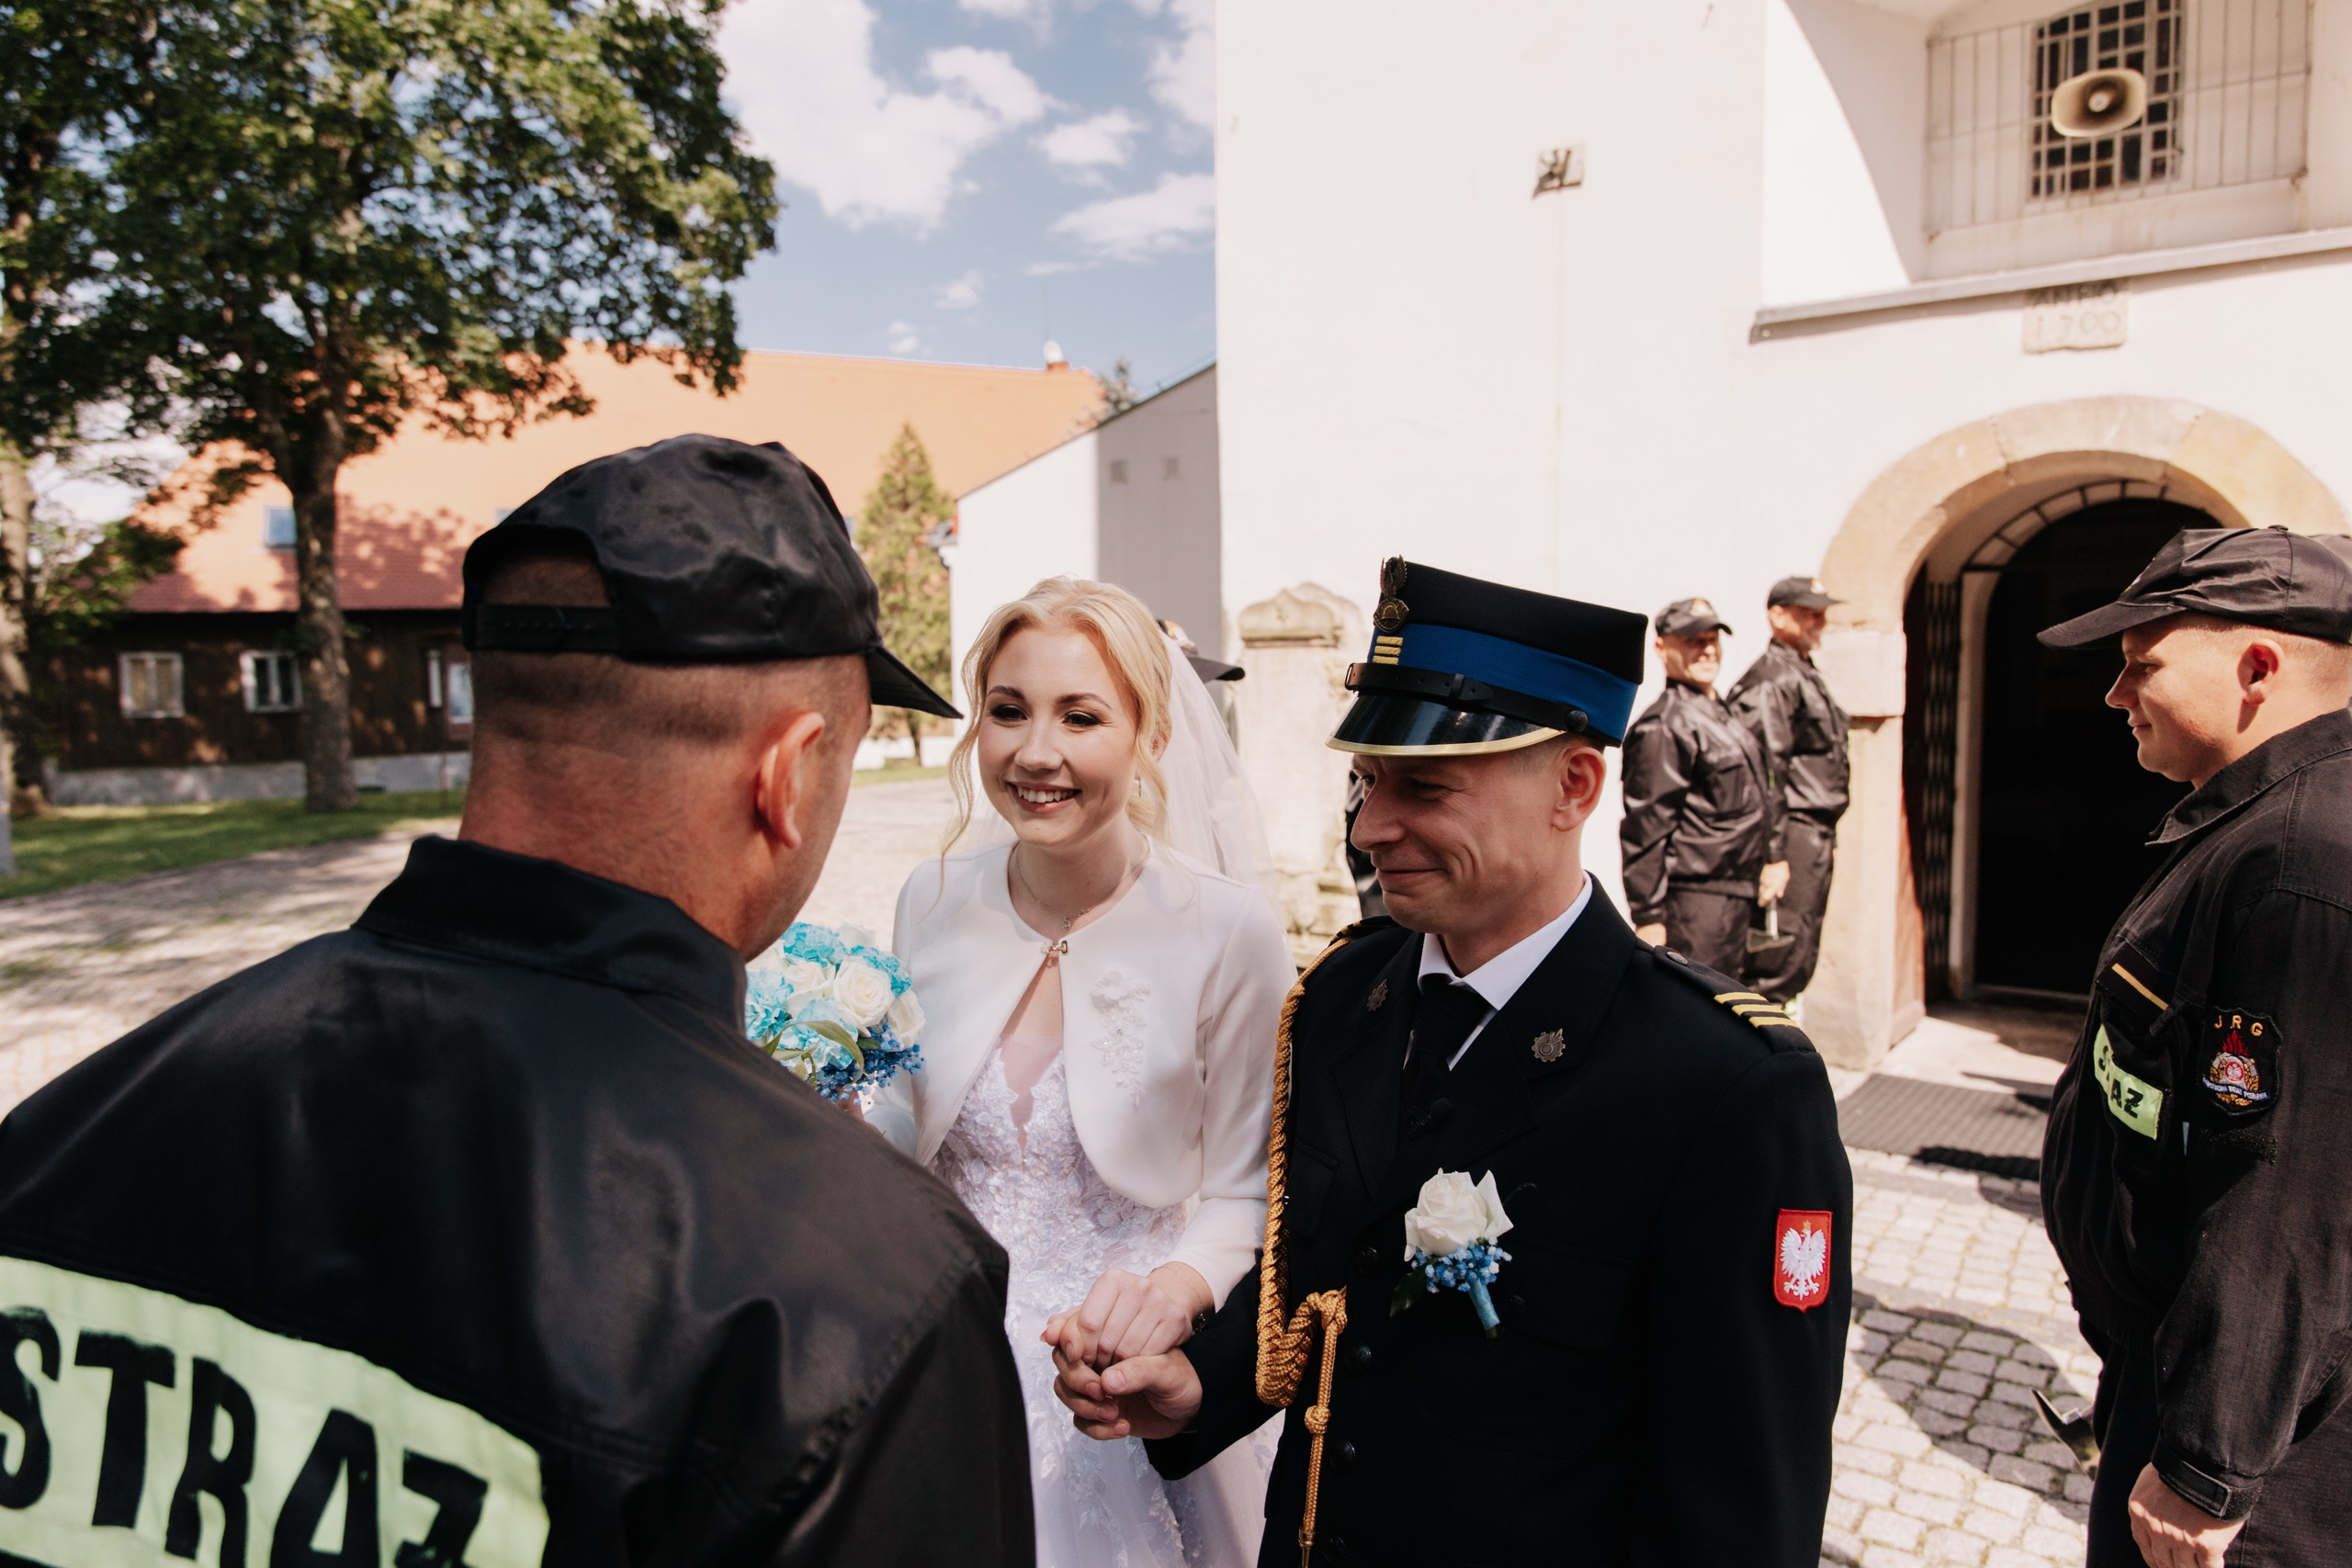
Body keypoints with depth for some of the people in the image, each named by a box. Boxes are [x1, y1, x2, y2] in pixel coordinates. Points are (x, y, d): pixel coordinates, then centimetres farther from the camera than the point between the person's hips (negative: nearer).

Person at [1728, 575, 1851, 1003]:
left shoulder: (1805, 675, 20)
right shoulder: (1771, 679, -13)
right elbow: (1765, 771, -20)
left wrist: (1827, 839, 21)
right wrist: (1773, 855, -23)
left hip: (1815, 835, 10)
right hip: (1794, 834, -10)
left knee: (1800, 955, 12)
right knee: (1787, 955, -11)